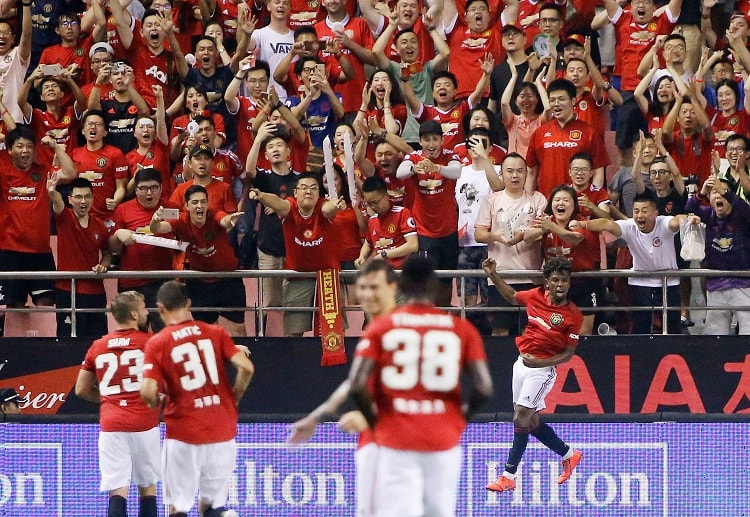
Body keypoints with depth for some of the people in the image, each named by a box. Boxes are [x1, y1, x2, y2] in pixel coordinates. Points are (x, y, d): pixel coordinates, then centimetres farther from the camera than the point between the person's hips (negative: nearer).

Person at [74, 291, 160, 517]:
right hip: (144, 423, -1)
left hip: (111, 424, 1)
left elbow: (81, 390, 15)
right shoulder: (150, 342, -2)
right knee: (147, 487, 12)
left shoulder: (97, 347, 8)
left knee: (117, 490, -4)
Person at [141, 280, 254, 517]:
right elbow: (246, 367, -7)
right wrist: (233, 399, 10)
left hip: (183, 433, -3)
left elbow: (148, 393, -13)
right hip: (223, 432, 3)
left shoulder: (157, 343, -4)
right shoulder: (215, 333, 4)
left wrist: (157, 403, 10)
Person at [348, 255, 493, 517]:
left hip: (396, 440, -1)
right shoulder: (461, 329, 2)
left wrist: (373, 419, 7)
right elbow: (484, 388, -6)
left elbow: (358, 385, -11)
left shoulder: (380, 328, 0)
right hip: (445, 441, 1)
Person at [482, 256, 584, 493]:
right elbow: (512, 296, 23)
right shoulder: (536, 296, 2)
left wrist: (540, 363, -22)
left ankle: (509, 475, -9)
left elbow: (568, 354, -9)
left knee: (521, 418, -13)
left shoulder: (573, 315, -13)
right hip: (521, 363, 7)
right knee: (532, 422, 13)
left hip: (542, 369, -7)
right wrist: (493, 275, 14)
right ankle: (568, 454, 34)